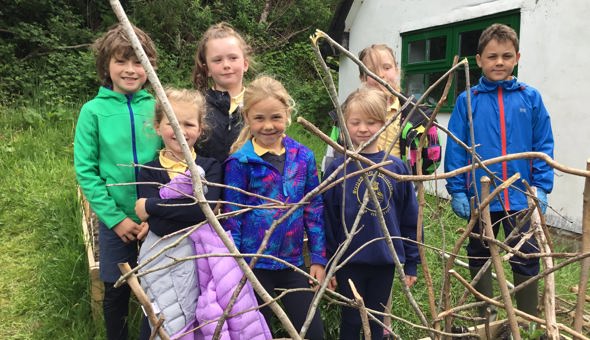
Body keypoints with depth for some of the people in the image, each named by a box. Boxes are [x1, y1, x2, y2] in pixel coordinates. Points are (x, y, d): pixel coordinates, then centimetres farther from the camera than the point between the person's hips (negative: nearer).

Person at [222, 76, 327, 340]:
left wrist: (318, 258, 5)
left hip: (293, 263, 3)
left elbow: (314, 209, 6)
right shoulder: (240, 162, -10)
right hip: (254, 265, -3)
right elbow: (231, 217, -6)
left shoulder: (303, 156, 0)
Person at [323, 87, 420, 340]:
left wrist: (411, 262, 5)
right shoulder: (337, 168, -8)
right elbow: (328, 220, -4)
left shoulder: (397, 167, -2)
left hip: (386, 261, 2)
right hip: (349, 262, -2)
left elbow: (410, 220, 3)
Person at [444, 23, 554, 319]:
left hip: (521, 196, 0)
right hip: (479, 195, 1)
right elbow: (454, 149, -3)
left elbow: (543, 147, 0)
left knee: (526, 259, 9)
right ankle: (484, 317, 33)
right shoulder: (467, 101, -3)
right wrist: (457, 191, -7)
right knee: (479, 257, 14)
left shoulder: (530, 98, -1)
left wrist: (541, 188, -7)